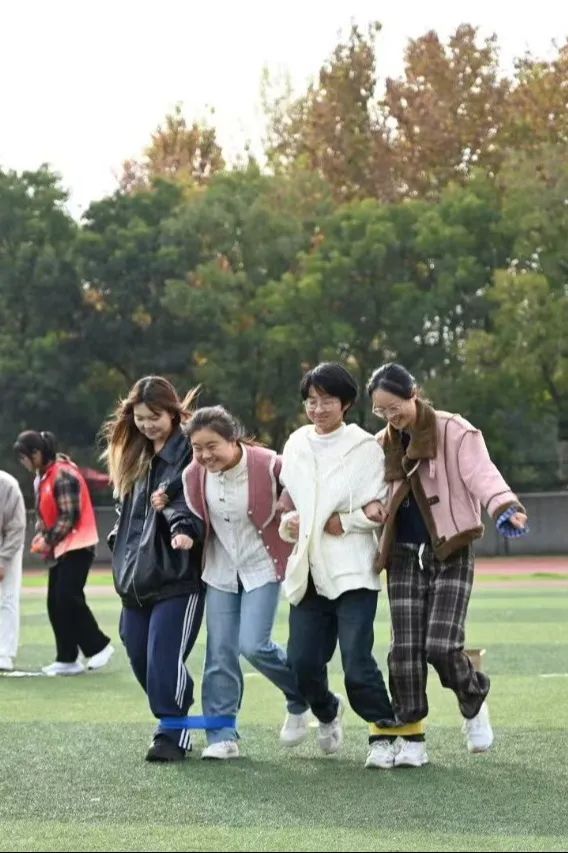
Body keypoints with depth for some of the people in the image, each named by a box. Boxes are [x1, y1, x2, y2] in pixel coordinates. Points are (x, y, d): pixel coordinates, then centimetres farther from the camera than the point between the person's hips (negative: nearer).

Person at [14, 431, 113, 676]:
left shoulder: (63, 475, -18)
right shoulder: (41, 477, 11)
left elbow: (70, 516, -20)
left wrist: (49, 541, -15)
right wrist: (40, 536, 1)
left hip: (77, 545, -9)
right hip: (60, 548, 9)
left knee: (67, 598, -14)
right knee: (56, 603, 4)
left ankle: (99, 646, -1)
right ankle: (67, 659, 6)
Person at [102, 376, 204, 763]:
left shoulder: (190, 452, -7)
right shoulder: (134, 456, 16)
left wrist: (186, 529, -36)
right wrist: (121, 546, 18)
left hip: (178, 575, -8)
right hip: (136, 576, 8)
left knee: (165, 657, -12)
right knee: (141, 659, 10)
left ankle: (174, 732, -2)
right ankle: (173, 721, 27)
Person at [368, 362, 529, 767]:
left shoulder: (455, 432, -7)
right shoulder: (384, 444, 11)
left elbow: (481, 473, -20)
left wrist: (505, 507, -39)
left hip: (451, 552, -5)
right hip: (404, 554, 5)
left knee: (441, 644, -13)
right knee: (406, 649, -2)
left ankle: (474, 702, 18)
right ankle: (412, 740, 6)